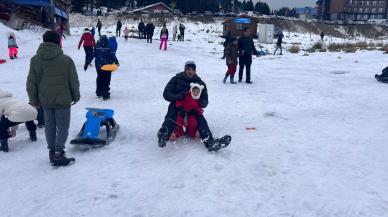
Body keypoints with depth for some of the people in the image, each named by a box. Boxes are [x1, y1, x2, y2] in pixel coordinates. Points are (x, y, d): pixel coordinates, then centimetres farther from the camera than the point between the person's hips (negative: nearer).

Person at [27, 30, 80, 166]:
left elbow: (31, 83, 0)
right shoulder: (66, 60, -13)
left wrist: (34, 99, 12)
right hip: (63, 100, -3)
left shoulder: (35, 60, -4)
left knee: (49, 125, 17)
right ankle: (58, 155, 3)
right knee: (62, 126, 6)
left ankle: (52, 152, 25)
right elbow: (74, 81, -6)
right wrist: (76, 96, 9)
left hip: (45, 100, 3)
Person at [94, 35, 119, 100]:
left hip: (99, 66, 3)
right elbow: (113, 56, -9)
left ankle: (99, 93, 29)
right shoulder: (109, 47, -10)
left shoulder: (97, 47, -2)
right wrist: (116, 62, 4)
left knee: (99, 79, 19)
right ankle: (105, 95, 1)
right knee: (106, 80, 3)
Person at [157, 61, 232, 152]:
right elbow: (166, 94, 0)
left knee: (201, 120, -27)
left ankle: (210, 142, -50)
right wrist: (178, 96, -21)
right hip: (176, 106, -2)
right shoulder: (176, 79, 6)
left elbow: (205, 100, 11)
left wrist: (201, 103, -16)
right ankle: (163, 135, -66)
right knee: (171, 117, -34)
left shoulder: (200, 83, 12)